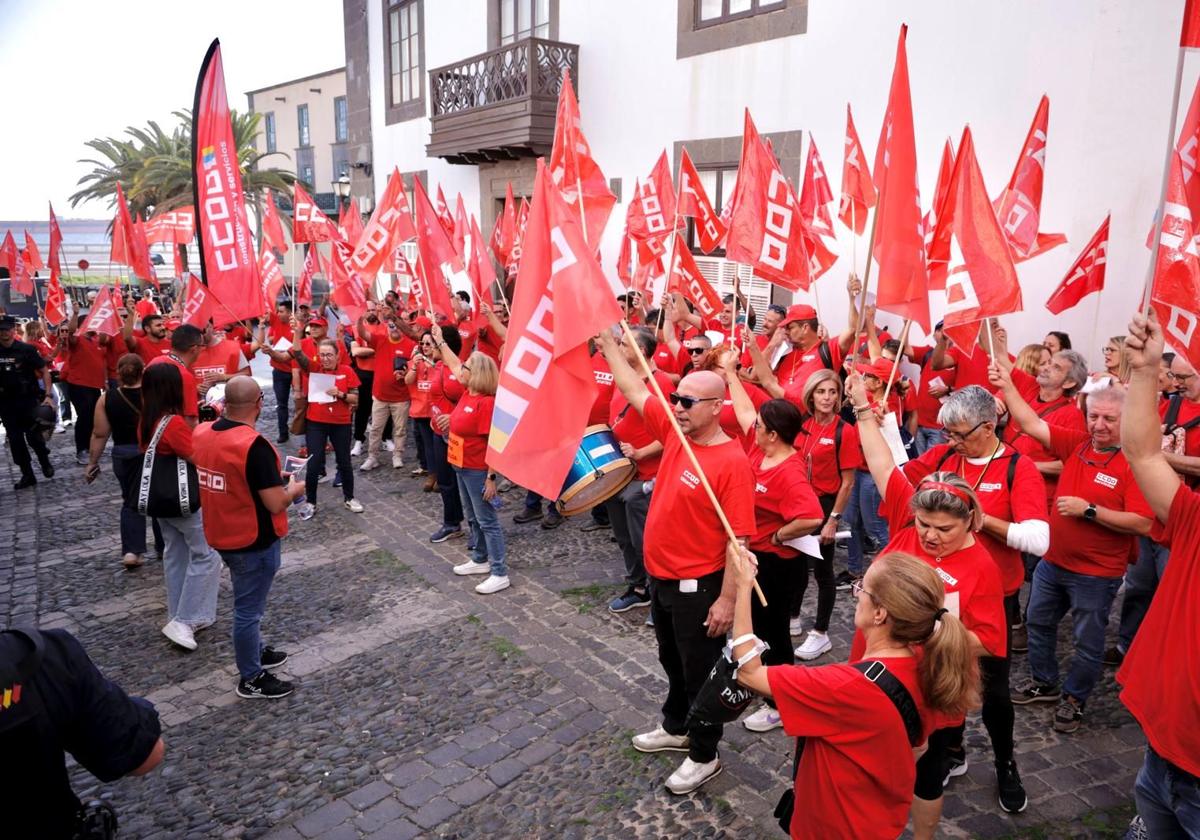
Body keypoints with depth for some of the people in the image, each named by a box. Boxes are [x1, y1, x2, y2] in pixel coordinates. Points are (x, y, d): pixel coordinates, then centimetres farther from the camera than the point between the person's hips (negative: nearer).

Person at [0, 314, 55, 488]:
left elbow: (44, 371, -3)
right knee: (15, 440, 6)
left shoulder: (26, 349, -6)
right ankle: (27, 475, 15)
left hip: (28, 399, -3)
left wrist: (48, 395, -12)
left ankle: (45, 462, 24)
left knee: (34, 435, -3)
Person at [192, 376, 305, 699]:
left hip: (222, 535, 8)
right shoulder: (254, 445, -27)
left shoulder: (202, 433, -3)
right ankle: (251, 679, 22)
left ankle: (255, 652, 43)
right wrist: (293, 489, -5)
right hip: (254, 542, -8)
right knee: (248, 608, 7)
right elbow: (275, 504, -26)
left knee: (247, 603, 26)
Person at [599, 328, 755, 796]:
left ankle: (705, 756, 29)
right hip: (661, 578, 8)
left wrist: (727, 601, -22)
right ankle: (675, 729, 46)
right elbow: (635, 391, 6)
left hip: (698, 587, -8)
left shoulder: (733, 461, -23)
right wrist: (608, 344, 1)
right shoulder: (674, 433, -2)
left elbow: (739, 538, -22)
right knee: (672, 662, 25)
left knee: (701, 672, 11)